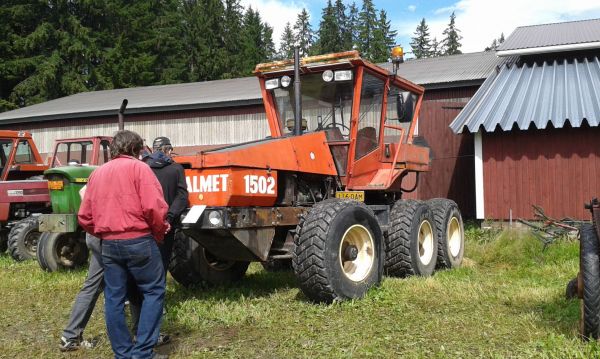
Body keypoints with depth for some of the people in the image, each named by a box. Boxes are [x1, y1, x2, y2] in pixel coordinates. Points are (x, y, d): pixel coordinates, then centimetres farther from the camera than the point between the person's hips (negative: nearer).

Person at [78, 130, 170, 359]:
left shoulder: (96, 173, 14)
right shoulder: (138, 168, -4)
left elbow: (84, 217, 12)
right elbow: (154, 207, -15)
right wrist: (160, 232, 0)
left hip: (108, 244, 6)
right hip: (138, 240, -6)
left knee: (114, 298, 11)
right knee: (153, 291, 5)